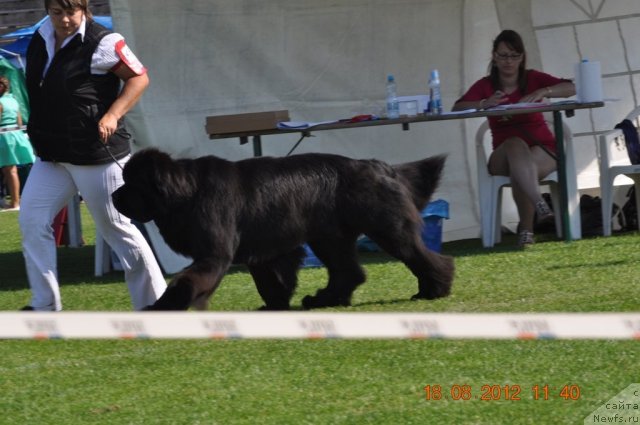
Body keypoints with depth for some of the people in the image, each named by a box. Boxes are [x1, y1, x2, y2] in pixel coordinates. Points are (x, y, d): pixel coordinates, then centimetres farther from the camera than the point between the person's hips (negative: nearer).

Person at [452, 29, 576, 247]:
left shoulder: (533, 79, 7)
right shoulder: (485, 86, 5)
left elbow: (570, 88, -5)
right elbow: (457, 108, -11)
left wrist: (542, 92, -24)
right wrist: (484, 104, -31)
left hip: (542, 150, 0)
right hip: (504, 155, 0)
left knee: (525, 163, -36)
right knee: (516, 145, -37)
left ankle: (526, 228, -33)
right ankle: (539, 205, -55)